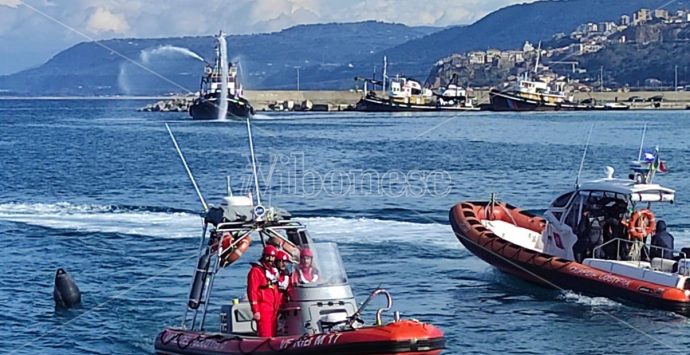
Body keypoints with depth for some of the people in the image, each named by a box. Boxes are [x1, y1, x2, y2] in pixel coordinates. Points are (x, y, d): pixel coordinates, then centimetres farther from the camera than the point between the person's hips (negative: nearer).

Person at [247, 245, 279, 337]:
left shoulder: (274, 270, 17)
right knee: (265, 336, -12)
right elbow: (252, 291, -14)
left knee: (272, 335, 10)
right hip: (263, 308, -8)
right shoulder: (256, 270, -9)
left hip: (273, 309, 8)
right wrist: (255, 310, -18)